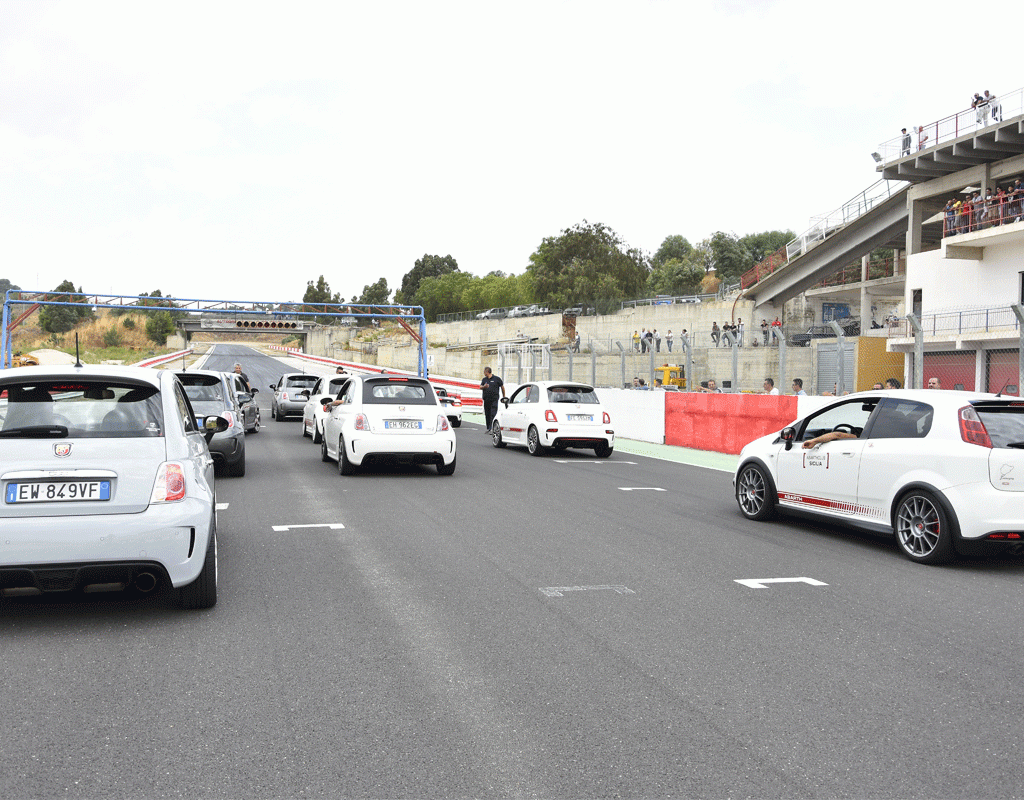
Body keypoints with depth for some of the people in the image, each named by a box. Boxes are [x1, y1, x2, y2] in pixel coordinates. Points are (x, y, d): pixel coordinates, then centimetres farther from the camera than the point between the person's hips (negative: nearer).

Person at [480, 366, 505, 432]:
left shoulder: (496, 379, 2)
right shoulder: (484, 379, 15)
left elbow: (502, 387, 9)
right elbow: (480, 387, 7)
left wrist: (504, 397, 9)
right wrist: (484, 386, -17)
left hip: (494, 400, -5)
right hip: (486, 400, 5)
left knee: (493, 415, -13)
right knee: (487, 415, 8)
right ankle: (488, 428, 17)